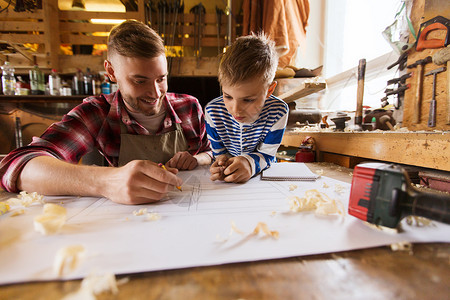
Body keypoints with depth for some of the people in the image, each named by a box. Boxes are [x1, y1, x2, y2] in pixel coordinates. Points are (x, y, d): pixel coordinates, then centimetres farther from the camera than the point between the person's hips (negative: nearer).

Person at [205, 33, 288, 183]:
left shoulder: (278, 111, -21)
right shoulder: (212, 111, -18)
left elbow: (267, 155, -14)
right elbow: (218, 152, -6)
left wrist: (249, 162, -36)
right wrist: (222, 161, -30)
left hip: (262, 176, -1)